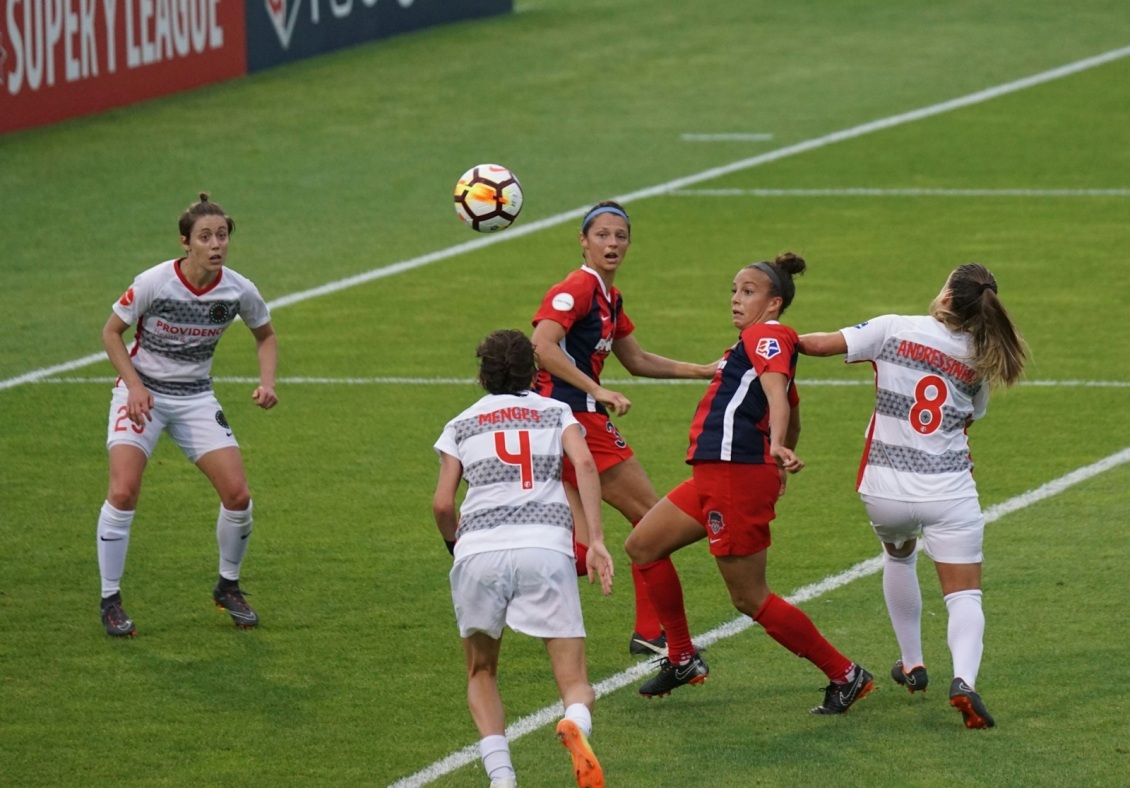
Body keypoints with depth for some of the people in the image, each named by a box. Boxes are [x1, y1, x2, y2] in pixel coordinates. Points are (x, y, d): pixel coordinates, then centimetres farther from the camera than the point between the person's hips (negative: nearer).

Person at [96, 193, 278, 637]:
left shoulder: (238, 291, -11)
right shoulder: (153, 283, -20)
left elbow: (266, 336, 9)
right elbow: (111, 332, -6)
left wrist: (266, 383, -9)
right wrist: (134, 384, -18)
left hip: (196, 399, 3)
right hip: (142, 392, -3)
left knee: (238, 495, -8)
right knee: (123, 491, -20)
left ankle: (228, 587, 18)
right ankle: (110, 600, -5)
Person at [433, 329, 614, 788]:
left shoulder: (461, 425, 21)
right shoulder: (555, 413, 21)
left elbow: (443, 504, 11)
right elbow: (584, 464, 1)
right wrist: (596, 540, -3)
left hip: (479, 550, 1)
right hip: (546, 546, -1)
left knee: (481, 673, 21)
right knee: (575, 683, 3)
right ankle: (576, 724, -34)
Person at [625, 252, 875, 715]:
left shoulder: (766, 336, -9)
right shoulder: (764, 343, 21)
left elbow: (777, 390, -28)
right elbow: (792, 415, 33)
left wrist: (775, 445, -46)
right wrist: (781, 461, 49)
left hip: (736, 477, -10)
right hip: (714, 477, 10)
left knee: (749, 599, -5)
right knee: (642, 546, 15)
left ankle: (845, 676, 3)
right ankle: (682, 659, 21)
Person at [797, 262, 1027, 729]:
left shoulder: (895, 330, -7)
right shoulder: (978, 361, 2)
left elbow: (819, 345, -9)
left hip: (885, 490, 1)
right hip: (949, 491, 0)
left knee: (898, 555, 33)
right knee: (964, 596, 2)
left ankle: (912, 665, 36)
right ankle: (964, 680, -27)